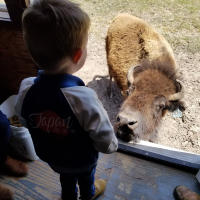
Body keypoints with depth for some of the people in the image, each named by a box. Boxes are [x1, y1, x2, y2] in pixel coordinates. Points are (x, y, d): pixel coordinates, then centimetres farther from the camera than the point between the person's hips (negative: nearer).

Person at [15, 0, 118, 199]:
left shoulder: (25, 89, -27)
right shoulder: (84, 98, -42)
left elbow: (25, 121, -6)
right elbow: (106, 143, -29)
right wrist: (113, 144, -5)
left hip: (50, 156, 3)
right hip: (83, 160, -3)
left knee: (66, 178, 36)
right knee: (85, 177, 33)